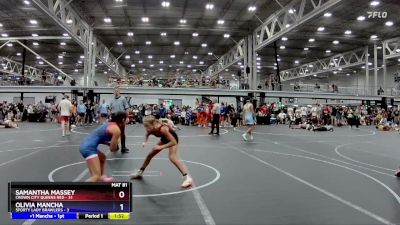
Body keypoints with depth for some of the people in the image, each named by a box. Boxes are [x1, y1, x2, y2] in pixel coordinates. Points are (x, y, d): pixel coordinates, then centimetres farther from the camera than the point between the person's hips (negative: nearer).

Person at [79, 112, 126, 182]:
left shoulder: (109, 124, 15)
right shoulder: (117, 130, -11)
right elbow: (112, 149, -6)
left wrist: (109, 143, 12)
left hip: (86, 145, 10)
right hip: (89, 148, -10)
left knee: (102, 157, 35)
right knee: (96, 176, -13)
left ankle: (101, 177, 53)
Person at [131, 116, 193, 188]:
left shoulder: (162, 129, -42)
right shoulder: (151, 129, -23)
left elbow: (173, 142, -38)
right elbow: (147, 135, 4)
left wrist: (161, 147, -39)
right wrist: (145, 142, -16)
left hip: (173, 140, -7)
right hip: (164, 139, 7)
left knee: (173, 158, -27)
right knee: (150, 155, 10)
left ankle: (187, 178, -25)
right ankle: (140, 172, 31)